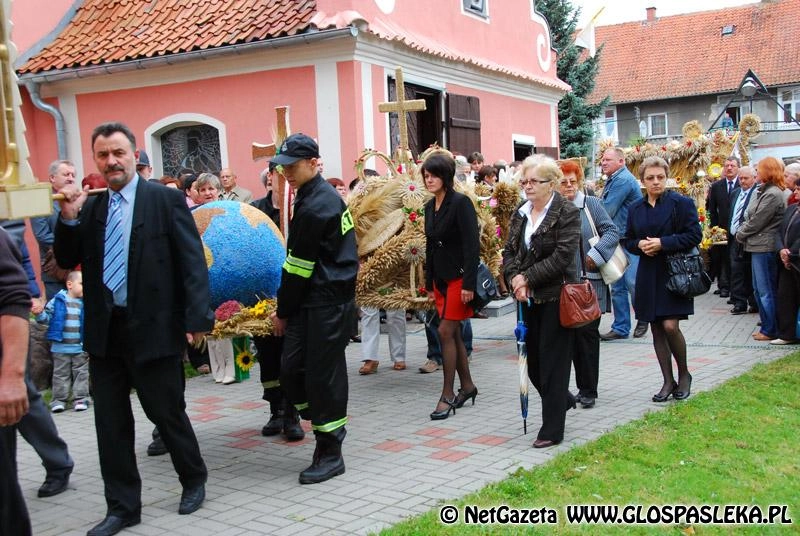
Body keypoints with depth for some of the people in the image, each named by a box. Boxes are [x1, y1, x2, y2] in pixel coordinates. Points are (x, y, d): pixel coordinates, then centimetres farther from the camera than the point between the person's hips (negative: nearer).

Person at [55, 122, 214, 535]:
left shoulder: (166, 200, -5)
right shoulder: (89, 207, 9)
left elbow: (193, 262, -8)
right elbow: (66, 261, 8)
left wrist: (197, 318, -17)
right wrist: (68, 219, -9)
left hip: (153, 329, -4)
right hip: (104, 331, 5)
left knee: (167, 413, 8)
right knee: (111, 423, 10)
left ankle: (194, 480, 33)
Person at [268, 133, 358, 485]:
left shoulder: (315, 207, -17)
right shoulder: (323, 195, 14)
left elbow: (299, 267, -13)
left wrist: (283, 311, -2)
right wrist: (286, 307, 18)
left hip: (327, 303, -9)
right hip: (312, 301, 9)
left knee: (323, 374, -2)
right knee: (291, 368, 7)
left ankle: (330, 454, 8)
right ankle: (327, 427, 21)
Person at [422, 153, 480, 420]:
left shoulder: (460, 203, -12)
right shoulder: (429, 207, 11)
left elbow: (471, 245, -16)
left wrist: (469, 283, -21)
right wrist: (429, 284, 15)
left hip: (458, 277, -7)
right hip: (440, 278, 7)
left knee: (446, 332, -9)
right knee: (453, 333, 10)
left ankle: (447, 395, -2)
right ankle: (467, 386, 22)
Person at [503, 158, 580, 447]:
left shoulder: (567, 212, -10)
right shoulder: (520, 213, 9)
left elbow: (562, 256, -18)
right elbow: (509, 251, 8)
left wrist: (527, 278, -17)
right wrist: (514, 279, -11)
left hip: (556, 297, -6)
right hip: (528, 299, 6)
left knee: (553, 362, -1)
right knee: (533, 361, 12)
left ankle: (552, 430, 8)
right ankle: (563, 400, 39)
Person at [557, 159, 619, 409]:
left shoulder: (591, 204, 0)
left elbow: (612, 232, -3)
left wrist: (595, 255, -13)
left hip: (590, 281, -2)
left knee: (587, 332, -1)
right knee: (572, 334, 7)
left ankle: (589, 390, 7)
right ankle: (583, 387, 20)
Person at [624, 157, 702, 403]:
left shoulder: (681, 203, -4)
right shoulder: (636, 209, 10)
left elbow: (694, 235, -9)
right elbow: (628, 241, 16)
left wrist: (662, 243, -17)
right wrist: (640, 245, -6)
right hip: (648, 275, 5)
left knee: (670, 326, -13)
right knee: (657, 329, 7)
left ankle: (684, 374, 11)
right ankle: (668, 381, 17)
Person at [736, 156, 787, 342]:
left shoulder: (772, 194, -17)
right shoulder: (764, 191, 13)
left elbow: (757, 221, -16)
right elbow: (750, 217, 16)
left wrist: (741, 234, -3)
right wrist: (742, 232, 4)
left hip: (765, 248, -10)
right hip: (758, 246, 10)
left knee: (766, 291, -2)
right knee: (758, 290, 16)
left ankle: (770, 330, 7)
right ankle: (767, 325, 24)